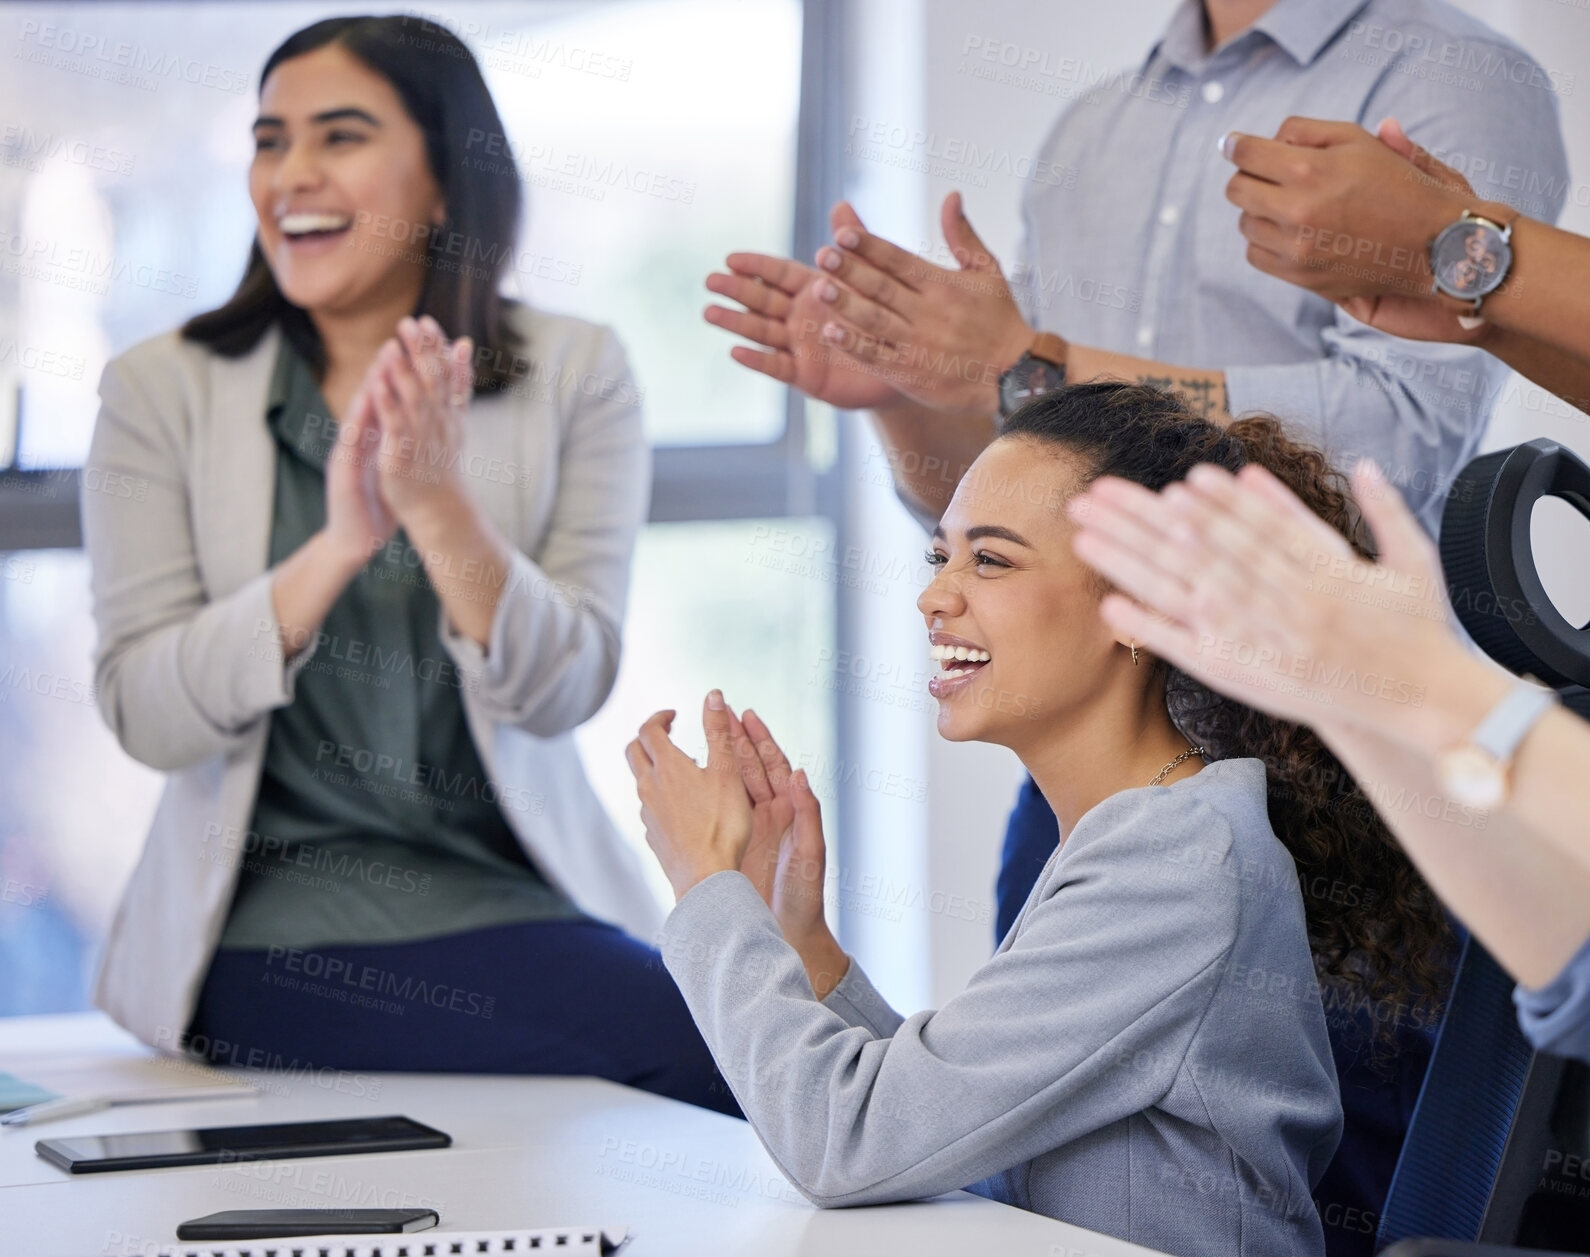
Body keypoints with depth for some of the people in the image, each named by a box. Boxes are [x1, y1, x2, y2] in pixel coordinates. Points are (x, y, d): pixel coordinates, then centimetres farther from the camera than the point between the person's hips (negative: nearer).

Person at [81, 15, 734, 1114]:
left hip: (523, 896, 3)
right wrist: (339, 543, -21)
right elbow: (145, 714, -7)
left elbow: (562, 692, -6)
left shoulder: (576, 374, 4)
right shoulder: (160, 391, 3)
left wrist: (441, 506, -23)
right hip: (272, 923, -3)